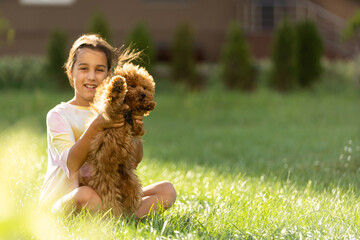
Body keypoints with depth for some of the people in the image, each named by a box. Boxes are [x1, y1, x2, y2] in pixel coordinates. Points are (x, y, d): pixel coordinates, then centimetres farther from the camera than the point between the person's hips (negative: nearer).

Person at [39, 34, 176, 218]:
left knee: (167, 190, -10)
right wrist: (96, 126, -36)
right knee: (86, 195, -40)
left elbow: (134, 159, -2)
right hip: (62, 201, -5)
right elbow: (71, 163, -21)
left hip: (106, 199, 6)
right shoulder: (58, 115, -4)